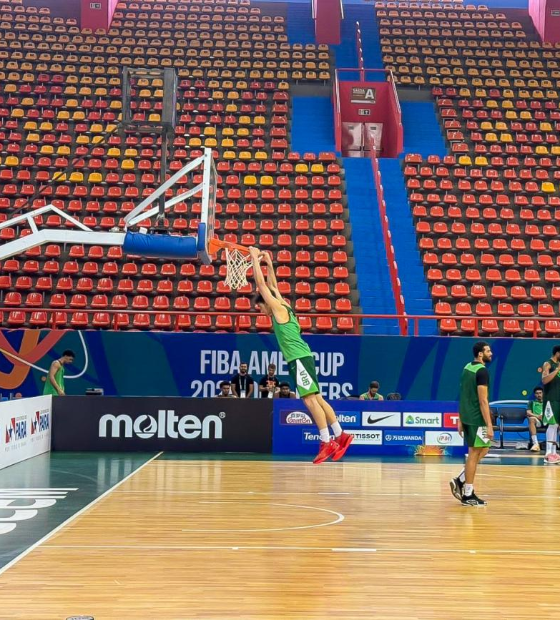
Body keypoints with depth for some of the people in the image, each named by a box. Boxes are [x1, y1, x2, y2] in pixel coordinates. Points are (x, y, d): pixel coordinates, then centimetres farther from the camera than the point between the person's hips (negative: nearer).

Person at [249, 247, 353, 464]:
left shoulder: (278, 308, -6)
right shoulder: (282, 307, 17)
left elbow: (261, 284, -7)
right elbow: (272, 285, 31)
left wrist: (255, 258, 0)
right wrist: (268, 263, 29)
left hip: (299, 359, -10)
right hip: (300, 358, 10)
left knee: (310, 399, -11)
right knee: (316, 398, 9)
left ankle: (327, 442, -13)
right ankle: (340, 436, 11)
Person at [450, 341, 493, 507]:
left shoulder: (467, 368, 12)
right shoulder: (482, 371, -15)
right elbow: (483, 401, -20)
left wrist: (460, 421, 19)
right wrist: (489, 425, -19)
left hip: (467, 417, 9)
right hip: (477, 419, -9)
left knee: (483, 450, 19)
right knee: (474, 454, -1)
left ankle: (460, 481, 14)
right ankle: (468, 495, 5)